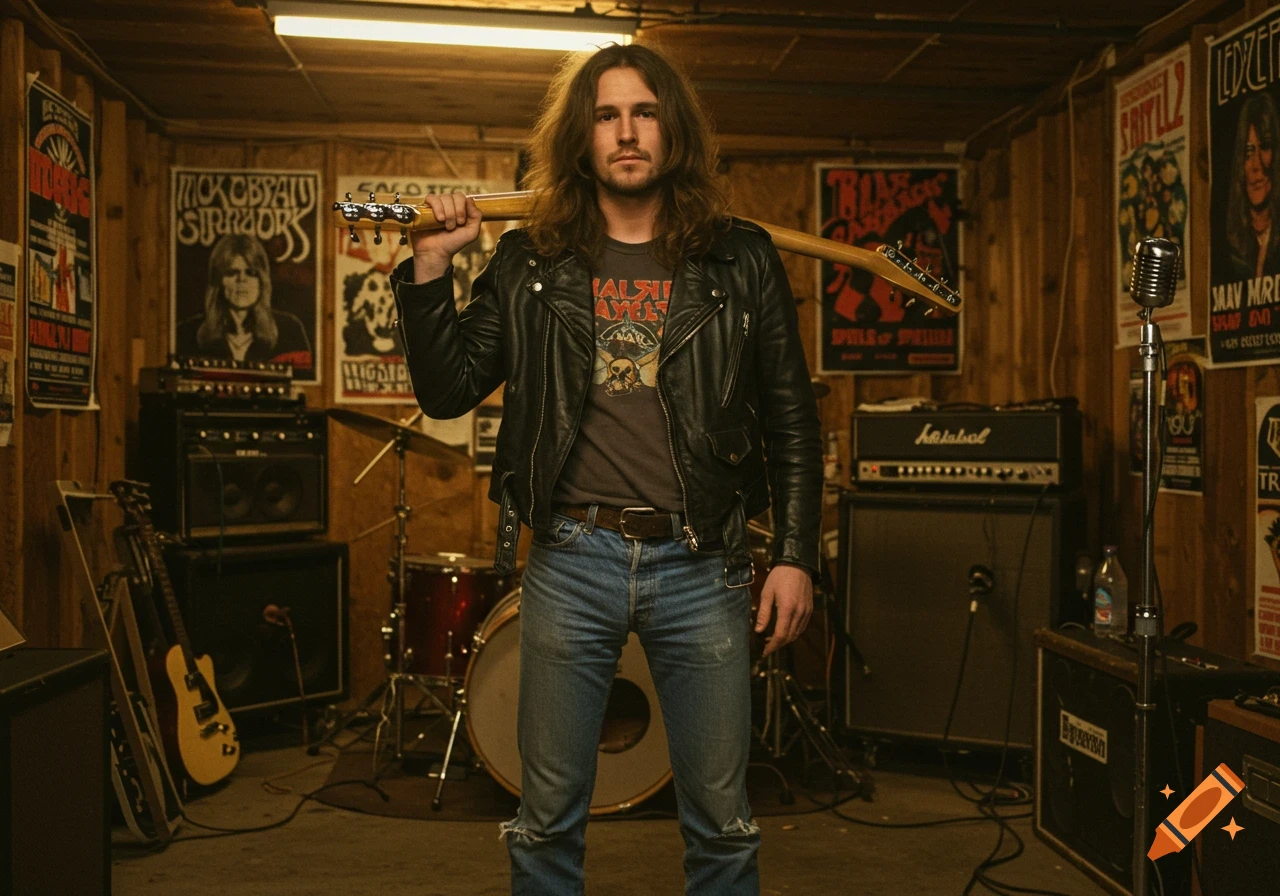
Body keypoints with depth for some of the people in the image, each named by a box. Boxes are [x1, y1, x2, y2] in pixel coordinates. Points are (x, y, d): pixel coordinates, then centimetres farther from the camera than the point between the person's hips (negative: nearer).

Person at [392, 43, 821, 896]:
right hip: (571, 562, 1)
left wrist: (797, 555, -1)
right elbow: (448, 391, 5)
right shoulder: (530, 265, 6)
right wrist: (430, 268, -5)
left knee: (722, 821, 10)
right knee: (548, 818, 11)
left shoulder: (741, 260, 4)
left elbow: (792, 423, 5)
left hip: (699, 567, 0)